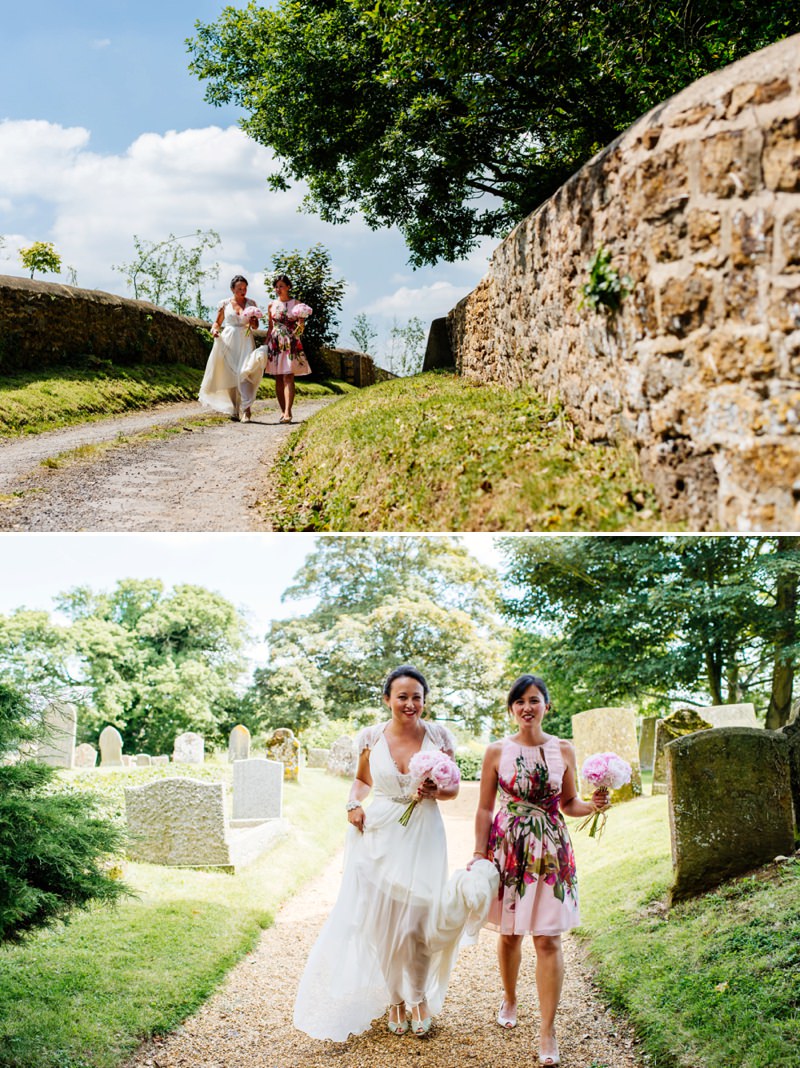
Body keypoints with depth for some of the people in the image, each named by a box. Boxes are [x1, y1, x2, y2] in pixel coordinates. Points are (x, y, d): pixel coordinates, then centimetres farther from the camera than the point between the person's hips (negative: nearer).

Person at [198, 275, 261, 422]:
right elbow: (217, 322, 14)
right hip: (228, 341, 1)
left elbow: (256, 325, 13)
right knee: (230, 375, 0)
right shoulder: (225, 304, 7)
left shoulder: (251, 303, 8)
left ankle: (246, 409, -21)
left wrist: (251, 323, -10)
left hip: (245, 341, -1)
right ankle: (234, 410, 9)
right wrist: (214, 329, -8)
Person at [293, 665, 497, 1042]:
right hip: (379, 833, 1)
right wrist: (354, 804, -3)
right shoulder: (372, 736, -1)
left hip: (423, 834, -1)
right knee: (381, 917, 5)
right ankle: (394, 997, 26)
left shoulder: (438, 736, -3)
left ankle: (418, 999, 21)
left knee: (417, 915, -2)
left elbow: (453, 789, 6)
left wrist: (435, 793, -15)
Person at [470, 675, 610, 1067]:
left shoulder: (563, 750, 1)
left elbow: (568, 804, 9)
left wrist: (592, 806, -11)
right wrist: (479, 854, -4)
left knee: (548, 940, -2)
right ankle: (509, 1001, 37)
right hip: (507, 849, 0)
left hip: (551, 851, 0)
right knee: (509, 933, 11)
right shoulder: (497, 751, -2)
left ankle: (547, 1031, 6)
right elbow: (485, 809, 2)